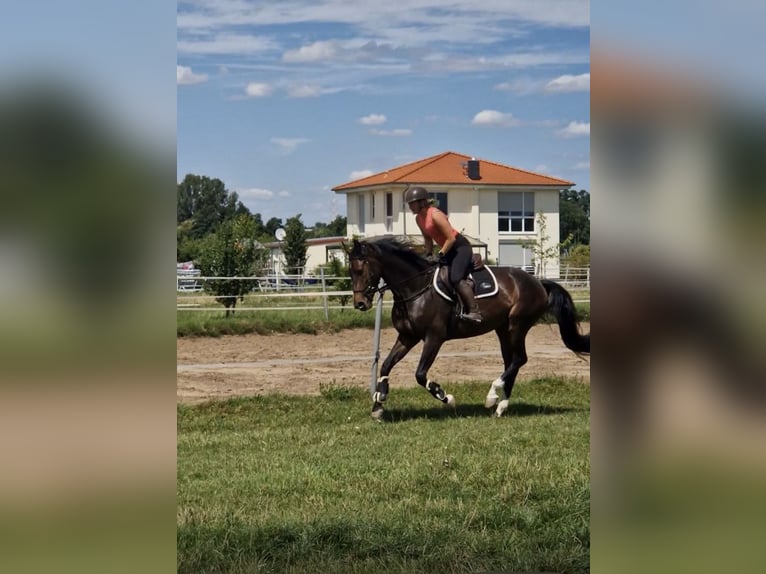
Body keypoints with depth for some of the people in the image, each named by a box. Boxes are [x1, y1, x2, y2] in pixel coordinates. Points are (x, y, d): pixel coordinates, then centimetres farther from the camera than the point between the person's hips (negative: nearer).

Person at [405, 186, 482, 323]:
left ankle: (474, 312, -26)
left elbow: (451, 238, -24)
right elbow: (428, 238, 17)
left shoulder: (435, 215, -23)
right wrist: (429, 254, 4)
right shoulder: (419, 218, 3)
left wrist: (440, 255, -21)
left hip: (460, 247, -10)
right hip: (448, 249, 10)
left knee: (456, 278, -25)